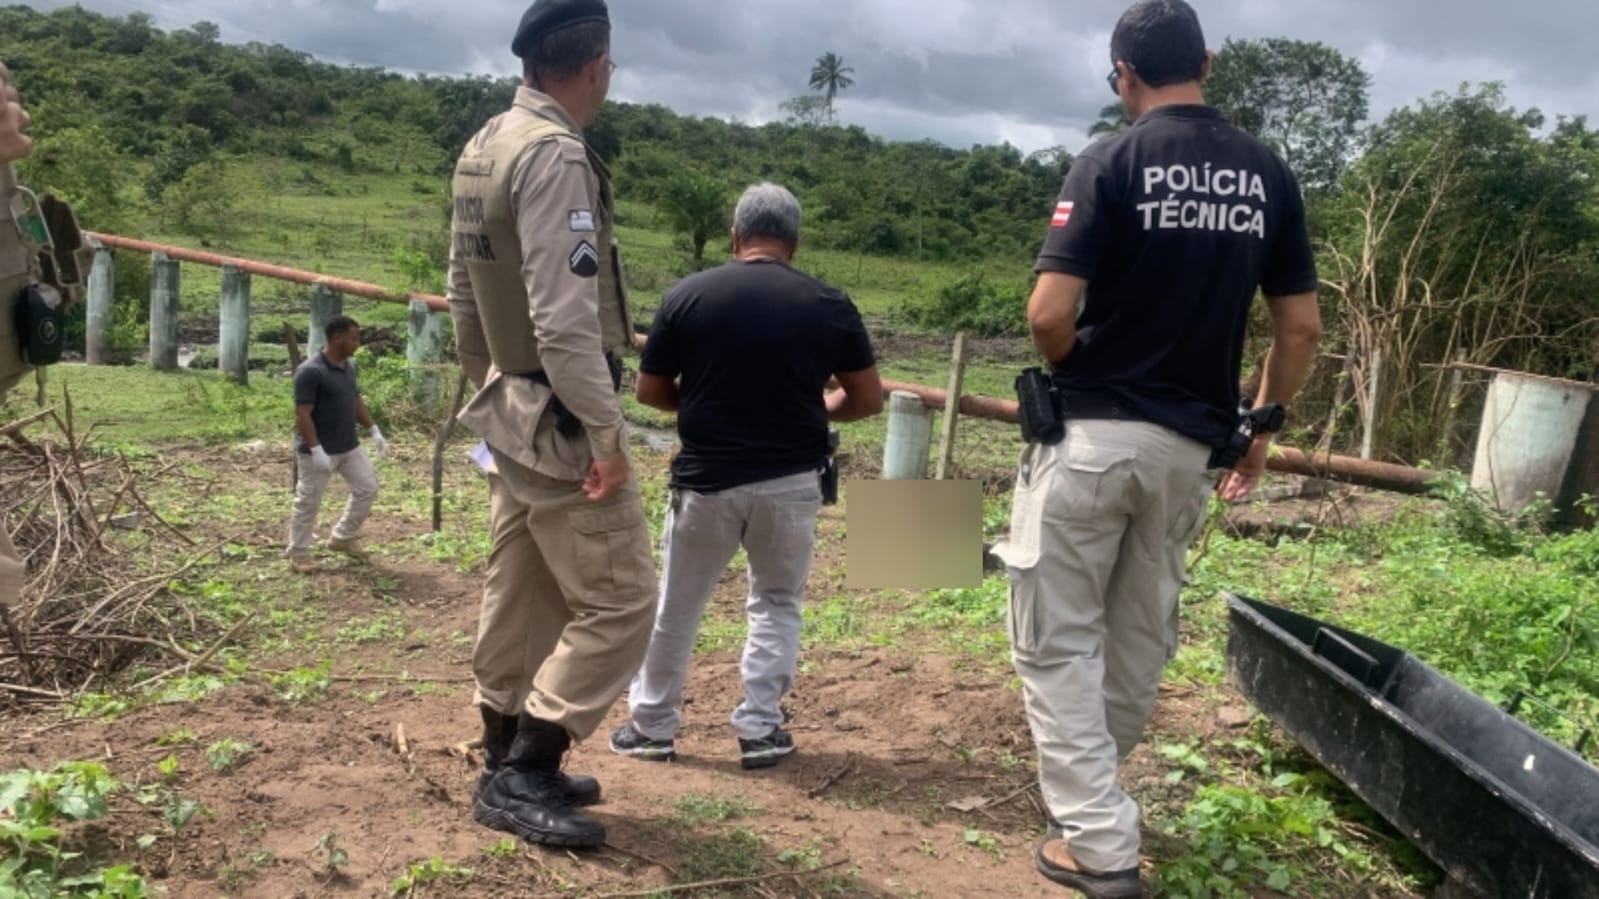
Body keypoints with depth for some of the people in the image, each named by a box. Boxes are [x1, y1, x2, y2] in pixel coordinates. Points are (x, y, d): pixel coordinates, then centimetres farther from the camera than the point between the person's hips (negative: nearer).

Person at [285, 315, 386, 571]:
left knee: (367, 488, 13)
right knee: (308, 502, 3)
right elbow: (302, 414, -22)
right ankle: (298, 553, 18)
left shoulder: (348, 366, 5)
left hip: (349, 447, 8)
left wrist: (373, 430, 12)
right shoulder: (310, 372, -21)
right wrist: (316, 450, -26)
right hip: (320, 451, -8)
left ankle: (342, 538, 28)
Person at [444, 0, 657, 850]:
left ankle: (508, 764, 27)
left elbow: (465, 298, 16)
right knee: (617, 602, -2)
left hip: (511, 407, 10)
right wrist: (607, 434, -21)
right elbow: (564, 319, -25)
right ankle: (521, 775, 3)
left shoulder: (482, 148, 10)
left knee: (521, 595, 16)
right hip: (560, 419, -10)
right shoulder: (555, 155, -19)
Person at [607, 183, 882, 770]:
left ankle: (652, 727, 28)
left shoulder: (687, 295, -6)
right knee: (777, 603, 21)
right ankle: (760, 729, 21)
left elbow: (649, 391, 1)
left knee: (675, 607, 17)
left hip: (705, 480, 0)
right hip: (790, 483, 1)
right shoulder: (829, 305, -4)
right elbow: (868, 400, 2)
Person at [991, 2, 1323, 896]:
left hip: (1091, 435, -5)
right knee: (1144, 636, 19)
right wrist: (1263, 425, 18)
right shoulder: (1268, 172, 5)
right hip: (1192, 446, 5)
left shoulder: (1111, 163, -9)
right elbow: (1303, 329, 5)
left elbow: (1049, 314, -16)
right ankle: (1092, 792, 37)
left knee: (1059, 638, 6)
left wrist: (1077, 374, 5)